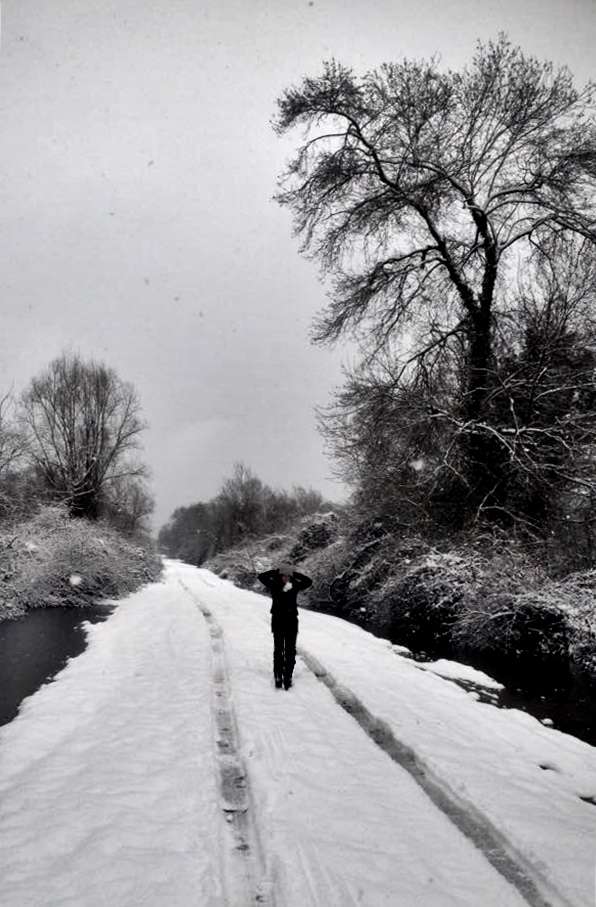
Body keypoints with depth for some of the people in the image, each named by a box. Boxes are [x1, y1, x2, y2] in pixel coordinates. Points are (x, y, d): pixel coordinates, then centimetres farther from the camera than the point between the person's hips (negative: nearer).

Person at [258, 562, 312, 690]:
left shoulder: (295, 586, 0)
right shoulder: (274, 585, -3)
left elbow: (309, 582, -9)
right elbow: (261, 576, -12)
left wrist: (295, 574, -8)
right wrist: (276, 571, -11)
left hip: (291, 621, 1)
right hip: (277, 621, -1)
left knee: (290, 651, 3)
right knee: (278, 650, 2)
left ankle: (288, 677, 9)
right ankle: (278, 677, 9)